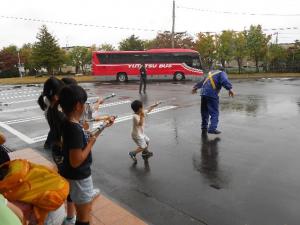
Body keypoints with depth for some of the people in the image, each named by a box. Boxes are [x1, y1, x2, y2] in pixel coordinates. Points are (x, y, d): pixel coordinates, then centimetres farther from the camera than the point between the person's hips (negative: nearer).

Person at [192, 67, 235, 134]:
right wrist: (230, 88, -28)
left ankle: (204, 127, 26)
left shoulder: (211, 73, 29)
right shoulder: (222, 73, 7)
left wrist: (196, 87, 52)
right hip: (212, 94, -7)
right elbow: (224, 80, -16)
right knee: (214, 112, -6)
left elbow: (202, 81, 40)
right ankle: (212, 128, -14)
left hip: (203, 93, 7)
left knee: (205, 112, 17)